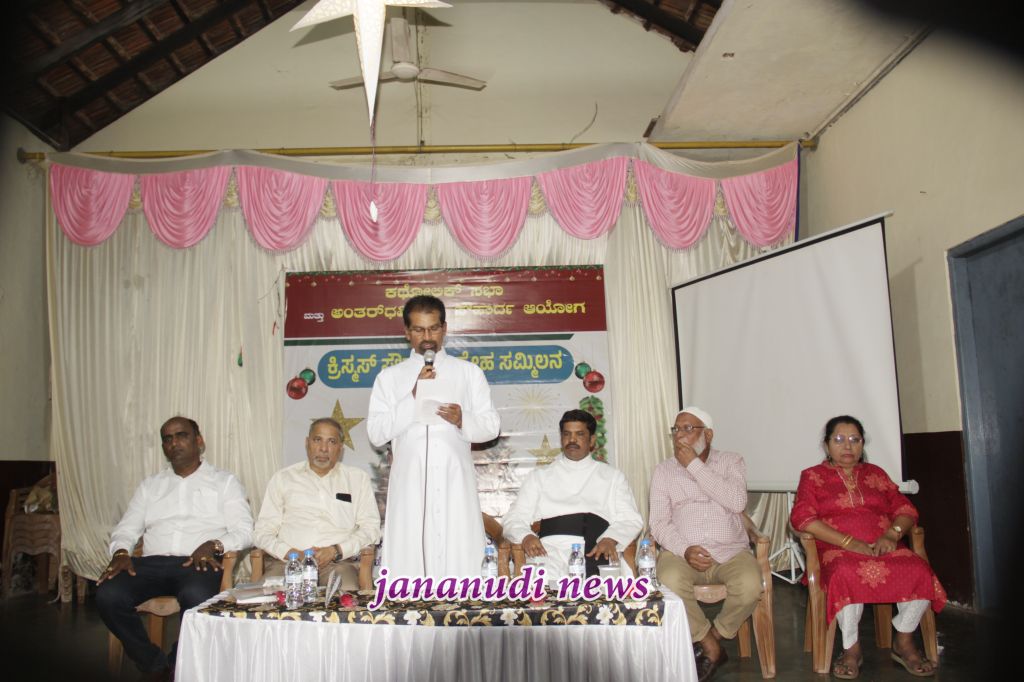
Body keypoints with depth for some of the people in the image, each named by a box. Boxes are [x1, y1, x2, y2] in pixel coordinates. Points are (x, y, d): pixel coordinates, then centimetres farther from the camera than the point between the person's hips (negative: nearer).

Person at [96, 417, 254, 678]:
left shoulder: (225, 482, 13)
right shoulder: (151, 485, 25)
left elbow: (244, 531, 3)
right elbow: (126, 528, 18)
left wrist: (213, 545, -17)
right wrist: (121, 553, -5)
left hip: (198, 563, -3)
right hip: (152, 562, 4)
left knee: (196, 597, -37)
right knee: (108, 595, -26)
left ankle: (180, 665, -8)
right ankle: (154, 663, -6)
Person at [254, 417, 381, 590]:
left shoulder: (358, 478, 16)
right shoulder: (283, 478, 17)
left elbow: (371, 527, 8)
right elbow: (263, 531, 11)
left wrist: (336, 550, -8)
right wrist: (290, 553, -9)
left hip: (337, 563, -1)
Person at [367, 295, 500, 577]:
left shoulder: (469, 372, 12)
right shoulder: (389, 377, 11)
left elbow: (491, 426, 10)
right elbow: (376, 433, 2)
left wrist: (462, 420, -10)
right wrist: (414, 397, -8)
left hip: (455, 482, 0)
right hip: (410, 484, 0)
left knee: (461, 559, -5)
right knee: (409, 560, -4)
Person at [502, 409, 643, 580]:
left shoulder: (612, 476, 24)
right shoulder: (540, 476, 24)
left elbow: (630, 519, 13)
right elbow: (515, 519, 17)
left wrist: (610, 540, -10)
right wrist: (526, 536, -8)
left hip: (596, 550, 1)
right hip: (551, 549, -1)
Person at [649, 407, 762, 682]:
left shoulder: (731, 461, 7)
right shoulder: (663, 470, 9)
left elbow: (737, 502, -13)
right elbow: (659, 522, 1)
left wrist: (695, 465, -12)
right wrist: (684, 549, -18)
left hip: (731, 551, 0)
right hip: (682, 551, 0)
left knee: (750, 585, -31)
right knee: (669, 582, -33)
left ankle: (712, 638, -2)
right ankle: (712, 647, -7)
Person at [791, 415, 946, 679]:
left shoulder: (875, 474, 23)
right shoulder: (812, 476, 11)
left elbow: (905, 509, 16)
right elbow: (801, 517, -4)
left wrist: (892, 534, -8)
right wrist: (850, 542, -15)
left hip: (883, 547, 3)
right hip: (838, 550, -3)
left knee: (919, 570, -27)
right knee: (848, 575, -38)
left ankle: (904, 642, -6)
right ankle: (851, 648, -18)